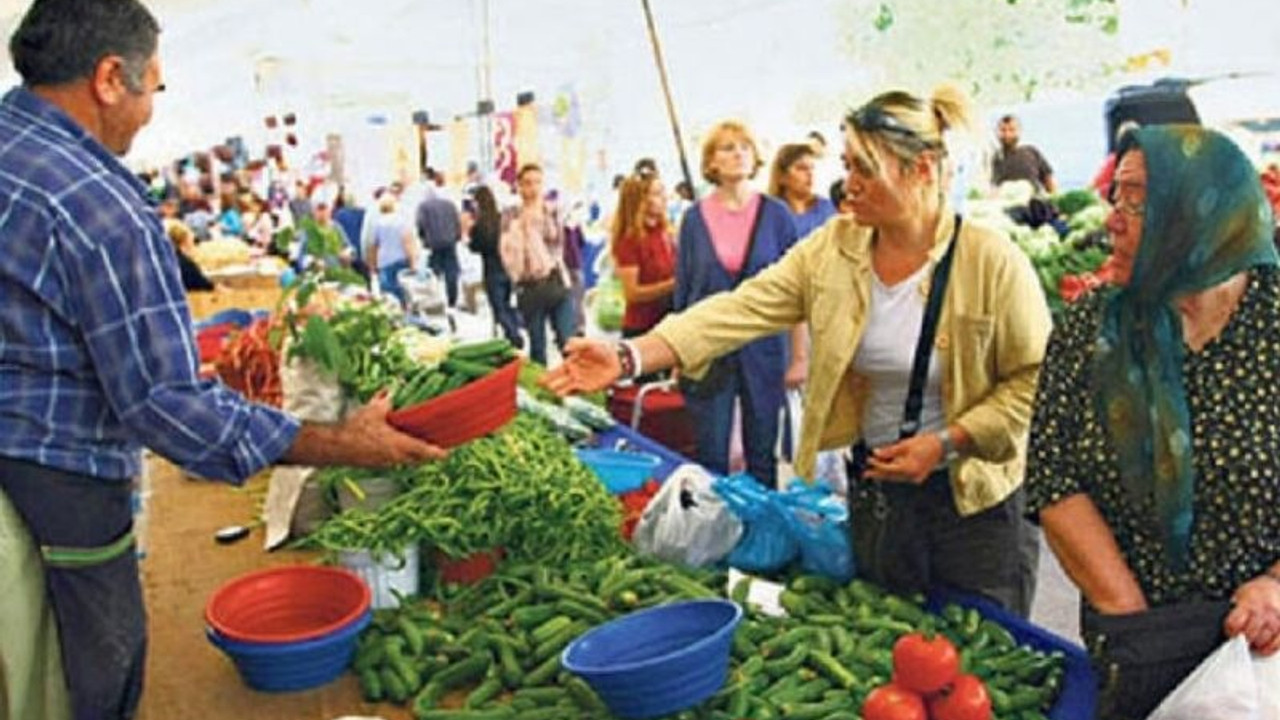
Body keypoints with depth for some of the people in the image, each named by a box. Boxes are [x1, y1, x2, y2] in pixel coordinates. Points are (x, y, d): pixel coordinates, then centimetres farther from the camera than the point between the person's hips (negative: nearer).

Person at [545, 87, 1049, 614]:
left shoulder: (989, 260, -15)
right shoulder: (832, 248, -3)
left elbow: (1036, 378, -10)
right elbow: (744, 308, -13)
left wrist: (946, 443, -20)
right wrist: (630, 357, -24)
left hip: (973, 498, -3)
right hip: (874, 489, 4)